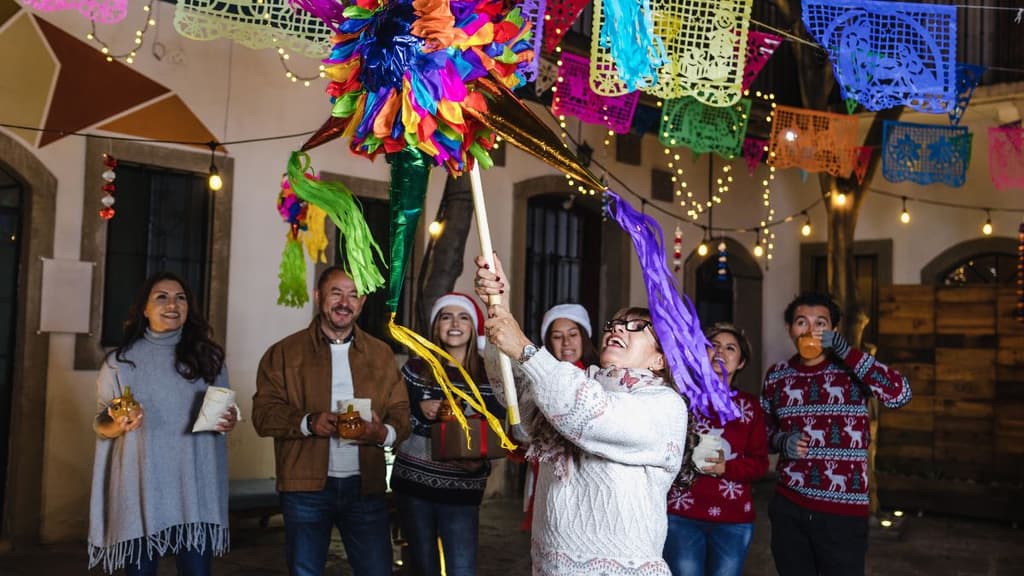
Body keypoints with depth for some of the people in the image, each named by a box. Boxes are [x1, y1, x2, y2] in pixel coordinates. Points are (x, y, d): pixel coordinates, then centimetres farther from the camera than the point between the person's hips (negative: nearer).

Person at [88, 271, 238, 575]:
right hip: (141, 489, -1)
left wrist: (229, 422, -7)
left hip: (194, 488, 1)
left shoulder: (208, 356, 7)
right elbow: (101, 423, 6)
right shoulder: (120, 361, 3)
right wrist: (119, 425, -16)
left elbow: (222, 412, 15)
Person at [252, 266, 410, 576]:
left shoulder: (381, 354, 10)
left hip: (365, 486, 1)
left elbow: (401, 414, 7)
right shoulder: (285, 352, 3)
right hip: (306, 486, -1)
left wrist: (383, 432, -15)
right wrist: (308, 422, -20)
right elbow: (264, 413, -3)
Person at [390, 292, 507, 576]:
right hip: (412, 484, 2)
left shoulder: (489, 375, 0)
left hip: (461, 490, -2)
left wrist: (481, 463, -18)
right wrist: (419, 411, -13)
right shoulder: (415, 369, 4)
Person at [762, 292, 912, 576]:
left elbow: (900, 394, -21)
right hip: (788, 508, 3)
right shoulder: (776, 376, 5)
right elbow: (763, 431, 15)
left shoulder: (851, 369, -3)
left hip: (843, 510, -3)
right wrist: (782, 442, -8)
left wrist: (845, 350, -21)